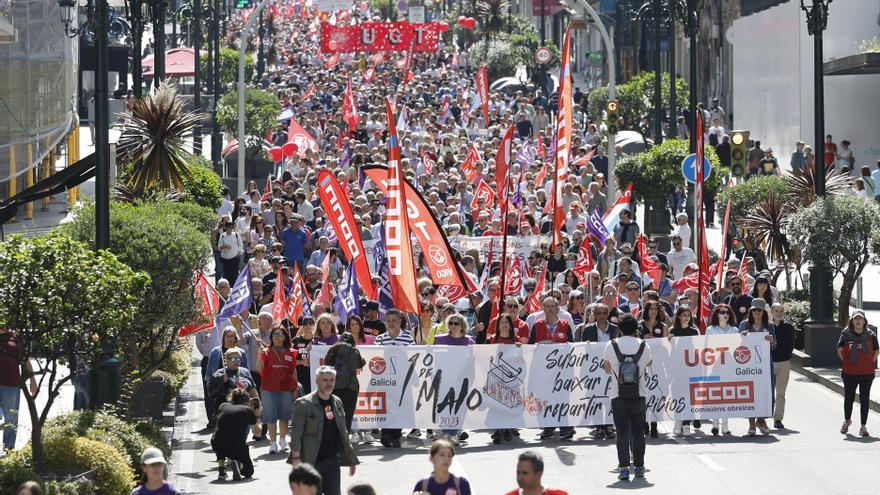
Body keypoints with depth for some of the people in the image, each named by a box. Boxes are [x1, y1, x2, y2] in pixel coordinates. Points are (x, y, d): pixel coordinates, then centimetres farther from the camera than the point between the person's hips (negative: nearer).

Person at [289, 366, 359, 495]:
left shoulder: (337, 402, 13)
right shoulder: (303, 404, -7)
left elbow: (343, 433, 19)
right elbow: (296, 433, -11)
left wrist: (351, 460, 18)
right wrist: (296, 457, -21)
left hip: (333, 460, 5)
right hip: (312, 462, -5)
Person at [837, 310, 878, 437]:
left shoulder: (871, 335, -2)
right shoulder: (846, 334, -3)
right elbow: (840, 350, 8)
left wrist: (870, 363, 4)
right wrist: (846, 362, 4)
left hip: (867, 373, 0)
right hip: (849, 373, 0)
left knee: (864, 399, 2)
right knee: (849, 397, 9)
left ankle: (863, 426, 9)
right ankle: (847, 420, 34)